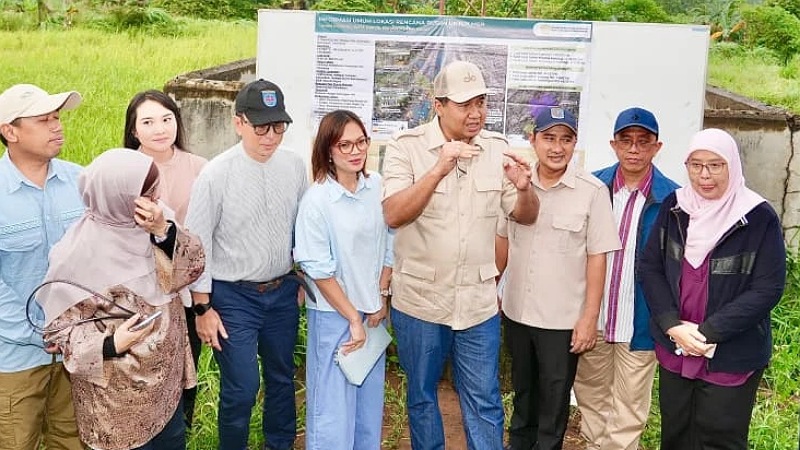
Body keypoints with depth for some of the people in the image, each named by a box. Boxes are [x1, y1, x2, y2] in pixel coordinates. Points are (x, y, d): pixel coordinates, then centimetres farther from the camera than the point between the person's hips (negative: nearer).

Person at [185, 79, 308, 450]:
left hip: (283, 292, 4)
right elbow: (197, 244, -10)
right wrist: (203, 307, -7)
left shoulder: (295, 166, -5)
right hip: (233, 297, -4)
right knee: (241, 389, 0)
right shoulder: (216, 174, -15)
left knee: (282, 378, 19)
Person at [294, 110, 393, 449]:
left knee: (370, 403, 17)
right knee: (333, 409, 6)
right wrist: (353, 318, -10)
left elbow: (389, 247, 7)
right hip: (333, 315, -5)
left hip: (373, 311, 5)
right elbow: (318, 270, -14)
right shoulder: (316, 200, -16)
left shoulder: (377, 187, -2)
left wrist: (381, 298, 2)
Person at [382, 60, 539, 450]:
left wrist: (524, 188, -18)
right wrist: (439, 170, -33)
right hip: (419, 300, -1)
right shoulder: (406, 146, -10)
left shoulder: (498, 149, 0)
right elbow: (394, 215, -22)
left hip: (478, 302, 2)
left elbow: (526, 217, 4)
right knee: (421, 396, 17)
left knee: (484, 402, 10)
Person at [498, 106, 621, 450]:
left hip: (563, 319, -4)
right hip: (516, 311, 4)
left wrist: (590, 317, -10)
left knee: (553, 402, 11)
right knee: (522, 391, 22)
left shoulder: (592, 191, -13)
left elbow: (597, 257, -10)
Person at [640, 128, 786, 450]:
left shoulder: (759, 217, -11)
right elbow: (650, 267, 0)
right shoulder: (674, 207, 0)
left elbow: (768, 288, -13)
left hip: (732, 357, -3)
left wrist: (708, 332, -17)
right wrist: (673, 325, -13)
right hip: (674, 350, 4)